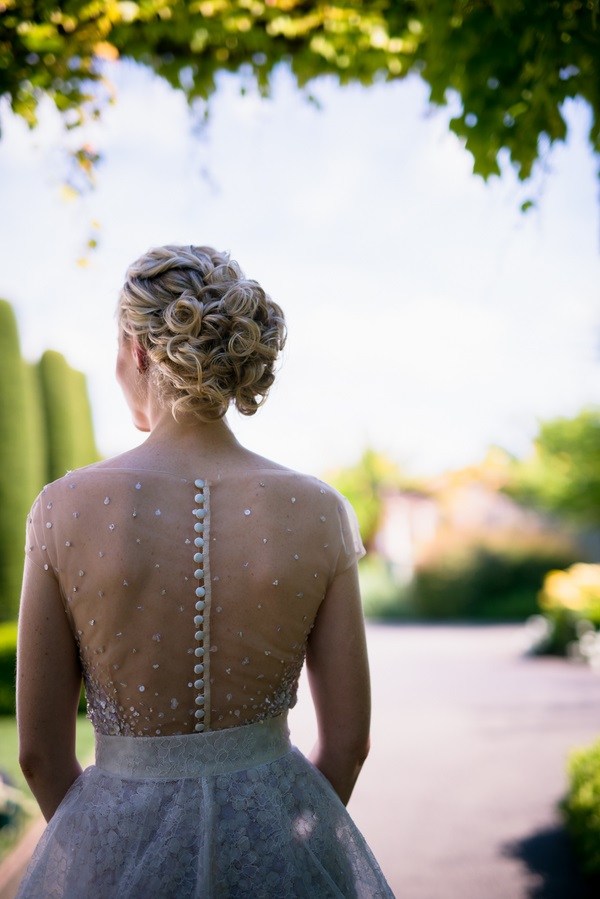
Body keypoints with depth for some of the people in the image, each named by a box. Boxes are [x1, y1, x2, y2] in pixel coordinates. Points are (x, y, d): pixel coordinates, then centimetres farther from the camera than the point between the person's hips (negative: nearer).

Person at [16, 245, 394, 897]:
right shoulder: (319, 512, -11)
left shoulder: (66, 509, -15)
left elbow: (39, 750, -7)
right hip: (276, 839, 1)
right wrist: (277, 841, 13)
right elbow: (348, 738, -4)